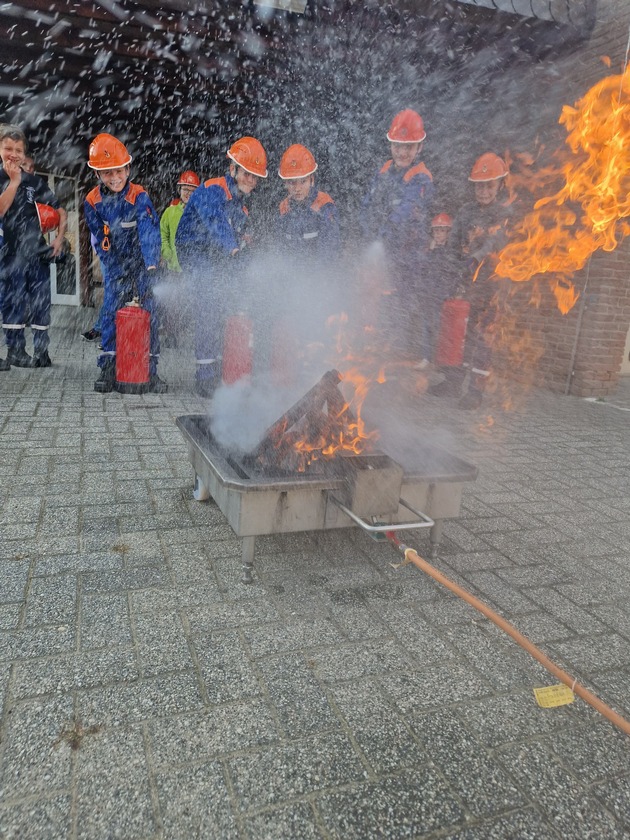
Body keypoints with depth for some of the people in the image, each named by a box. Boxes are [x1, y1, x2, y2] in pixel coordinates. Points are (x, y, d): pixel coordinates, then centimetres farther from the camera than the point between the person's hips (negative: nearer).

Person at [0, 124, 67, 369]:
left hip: (38, 250, 2)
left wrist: (59, 238, 0)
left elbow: (61, 212, 12)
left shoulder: (35, 182, 10)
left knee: (41, 301, 2)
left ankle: (41, 351, 7)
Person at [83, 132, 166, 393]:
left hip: (142, 263, -2)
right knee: (110, 311, -4)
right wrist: (116, 270, -9)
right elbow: (101, 242, -1)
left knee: (148, 311, -7)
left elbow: (149, 230, -28)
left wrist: (151, 266, -41)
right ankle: (108, 369, 3)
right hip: (115, 266, 3)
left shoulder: (139, 196, -16)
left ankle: (151, 370, -1)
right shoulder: (92, 202, -5)